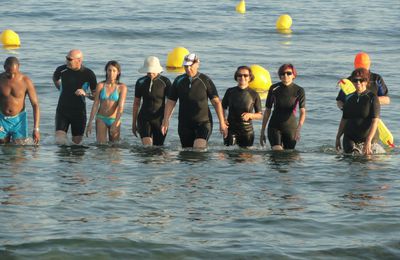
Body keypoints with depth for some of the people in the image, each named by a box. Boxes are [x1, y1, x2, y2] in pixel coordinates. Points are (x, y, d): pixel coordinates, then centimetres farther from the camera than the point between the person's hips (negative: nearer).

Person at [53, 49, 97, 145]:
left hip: (79, 112, 0)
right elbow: (55, 79, 21)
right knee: (60, 141, -14)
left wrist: (85, 94, -22)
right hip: (62, 111, 0)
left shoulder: (88, 74, -9)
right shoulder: (62, 70, -5)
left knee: (76, 143, 7)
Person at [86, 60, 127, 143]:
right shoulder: (100, 85, -2)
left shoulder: (122, 87, -5)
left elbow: (121, 106, -13)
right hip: (101, 119, 0)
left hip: (114, 120, 0)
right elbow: (95, 105, 0)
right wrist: (90, 123, -4)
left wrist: (115, 123, -25)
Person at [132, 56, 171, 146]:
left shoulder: (165, 82, -3)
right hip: (144, 118, 0)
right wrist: (134, 123, 12)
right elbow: (136, 103, 11)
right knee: (147, 148, -18)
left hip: (160, 118, 0)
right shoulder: (140, 82, 2)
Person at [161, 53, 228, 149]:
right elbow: (170, 102, 9)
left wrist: (222, 123, -6)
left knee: (199, 149, -24)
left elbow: (216, 102, -1)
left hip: (203, 123, -3)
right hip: (184, 124, 3)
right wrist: (165, 121, -1)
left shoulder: (205, 80, -1)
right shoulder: (179, 81, 6)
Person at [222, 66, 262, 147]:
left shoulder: (254, 94, 2)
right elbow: (222, 108, 14)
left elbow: (260, 115, 7)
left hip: (247, 130, 0)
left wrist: (250, 115, -13)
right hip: (231, 129, 0)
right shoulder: (230, 92, 5)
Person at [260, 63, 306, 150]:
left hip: (290, 127, 1)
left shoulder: (299, 91, -6)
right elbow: (267, 110, 5)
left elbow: (302, 112, -17)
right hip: (274, 127, -1)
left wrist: (299, 128, -35)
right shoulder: (274, 89, -3)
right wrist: (262, 131, 5)